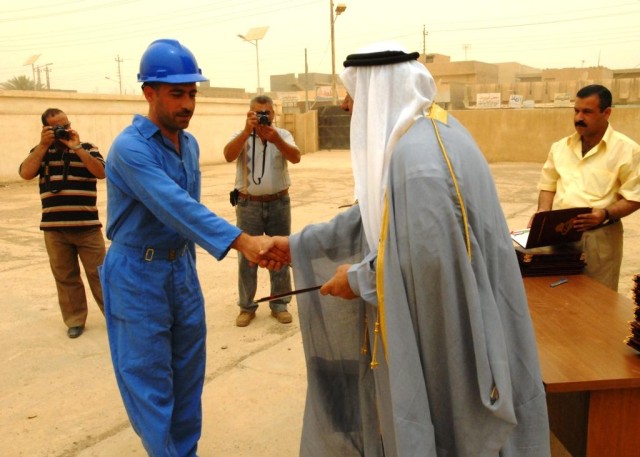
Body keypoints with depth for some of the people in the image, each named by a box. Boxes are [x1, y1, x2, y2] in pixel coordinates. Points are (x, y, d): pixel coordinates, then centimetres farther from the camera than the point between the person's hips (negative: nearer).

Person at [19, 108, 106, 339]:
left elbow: (101, 172, -13)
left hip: (87, 226, -2)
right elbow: (25, 173, -8)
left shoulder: (87, 148, 4)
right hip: (54, 228, 2)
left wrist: (77, 148, -16)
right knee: (65, 277, 9)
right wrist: (43, 145, -10)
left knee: (99, 272, 3)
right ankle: (75, 320, 21)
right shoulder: (41, 151, 10)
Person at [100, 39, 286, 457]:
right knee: (151, 383, 3)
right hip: (139, 274, -7)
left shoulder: (190, 144, 5)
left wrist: (187, 262, 16)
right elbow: (175, 206, -34)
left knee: (188, 376, 15)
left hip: (183, 268, 8)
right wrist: (242, 241, -44)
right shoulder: (130, 148, -21)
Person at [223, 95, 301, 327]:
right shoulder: (241, 136, 0)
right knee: (247, 256, 5)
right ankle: (246, 306, 17)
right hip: (248, 204, -1)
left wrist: (275, 139, -32)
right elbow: (228, 156, -20)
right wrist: (247, 131, -31)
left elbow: (296, 157, -16)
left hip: (279, 203, 1)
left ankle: (280, 304, 21)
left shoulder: (283, 135, 2)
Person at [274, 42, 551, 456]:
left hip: (438, 335, -10)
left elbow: (429, 258, -30)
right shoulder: (424, 133, 7)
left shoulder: (419, 154, -26)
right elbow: (375, 215, 13)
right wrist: (297, 244, 15)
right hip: (428, 321, 10)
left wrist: (359, 279, -13)